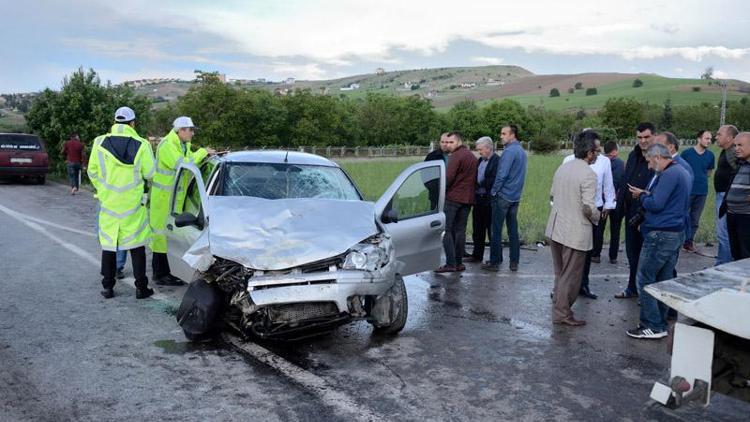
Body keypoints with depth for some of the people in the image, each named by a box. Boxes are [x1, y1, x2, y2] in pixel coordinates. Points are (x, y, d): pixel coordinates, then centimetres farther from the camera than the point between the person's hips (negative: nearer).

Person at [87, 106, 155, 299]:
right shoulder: (141, 145, -10)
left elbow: (92, 172, 3)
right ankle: (141, 288, 10)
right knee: (137, 245, 7)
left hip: (108, 203, 2)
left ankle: (107, 287, 16)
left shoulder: (100, 143, -3)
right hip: (133, 204, -1)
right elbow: (149, 173, -4)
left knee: (108, 243, 12)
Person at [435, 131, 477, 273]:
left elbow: (448, 177, -16)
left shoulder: (456, 156, -11)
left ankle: (450, 263, -8)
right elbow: (474, 178, 19)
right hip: (467, 198, 8)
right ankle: (459, 263, 12)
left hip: (453, 197, -8)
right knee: (460, 230, 11)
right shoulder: (472, 156, 17)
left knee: (446, 230, -4)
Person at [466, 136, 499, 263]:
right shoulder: (480, 160, 14)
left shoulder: (497, 161, -13)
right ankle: (477, 255, 27)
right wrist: (475, 191, 0)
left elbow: (493, 181, -20)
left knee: (492, 229, 1)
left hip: (489, 200, -8)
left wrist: (481, 184, -11)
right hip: (478, 199, 8)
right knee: (477, 230, 16)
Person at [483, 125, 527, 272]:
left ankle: (494, 262, 2)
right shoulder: (522, 151, 13)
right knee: (513, 229, 11)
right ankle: (514, 262, 14)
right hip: (515, 196, 8)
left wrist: (493, 192, -10)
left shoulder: (509, 151, -16)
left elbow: (502, 174, -20)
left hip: (503, 195, -8)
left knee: (496, 230, -1)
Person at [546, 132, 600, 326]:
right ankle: (562, 314, 13)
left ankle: (558, 305, 32)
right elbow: (588, 206, -20)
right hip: (575, 232, -8)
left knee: (560, 273, 21)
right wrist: (596, 218, -1)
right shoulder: (588, 174, -17)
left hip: (555, 228, 8)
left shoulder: (562, 168, 6)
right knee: (571, 276, 5)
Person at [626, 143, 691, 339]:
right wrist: (647, 194, 9)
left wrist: (642, 196, -3)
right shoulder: (683, 172, 16)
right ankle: (660, 322, 20)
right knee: (664, 280, 13)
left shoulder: (669, 174, -16)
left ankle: (653, 326, 0)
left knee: (645, 279, -3)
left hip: (661, 235, -10)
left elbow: (656, 204, -21)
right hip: (677, 233, 10)